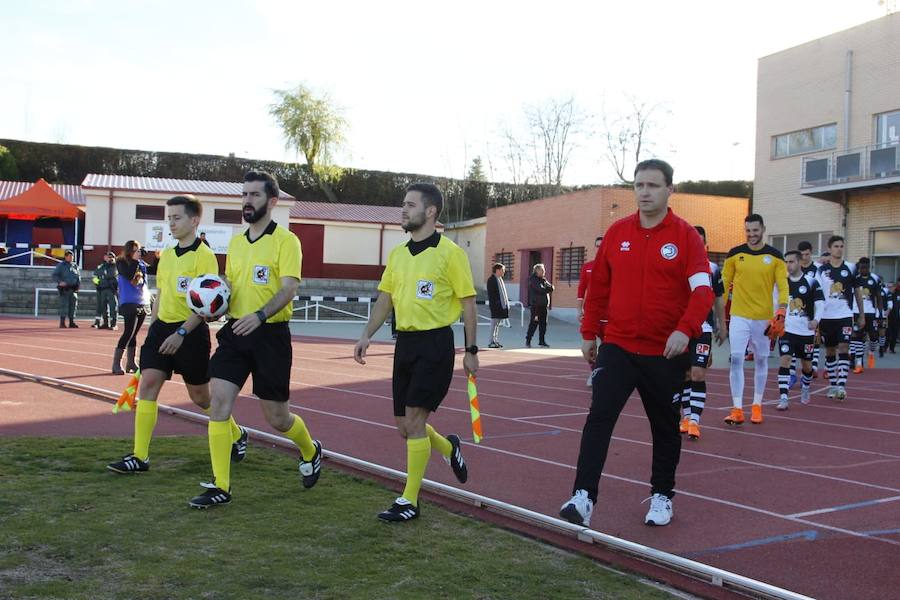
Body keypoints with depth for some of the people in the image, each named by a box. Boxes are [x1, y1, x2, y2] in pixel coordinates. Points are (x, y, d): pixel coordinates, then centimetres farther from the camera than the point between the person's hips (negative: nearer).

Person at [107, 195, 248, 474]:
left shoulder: (204, 256, -11)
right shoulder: (166, 255, 12)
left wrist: (181, 333, -23)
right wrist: (152, 329, 18)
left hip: (191, 332, -6)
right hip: (162, 327, 6)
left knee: (199, 395, 5)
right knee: (148, 384, -6)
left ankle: (237, 435, 30)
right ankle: (140, 457, -3)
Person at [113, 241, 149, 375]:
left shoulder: (141, 263, 12)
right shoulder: (121, 263, -3)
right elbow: (129, 275, -20)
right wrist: (135, 260, -17)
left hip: (143, 303, 6)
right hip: (129, 303, -6)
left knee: (133, 333, 11)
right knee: (128, 332, -11)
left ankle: (131, 363, 17)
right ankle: (116, 364, -7)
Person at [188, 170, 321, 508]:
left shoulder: (285, 240, -7)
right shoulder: (235, 242, 14)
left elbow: (289, 288, -17)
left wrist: (260, 315, -32)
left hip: (271, 335, -5)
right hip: (235, 331, 6)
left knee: (276, 417, 5)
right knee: (218, 400, -8)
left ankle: (310, 452, 37)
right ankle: (220, 486, -1)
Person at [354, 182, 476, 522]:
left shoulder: (450, 252, -8)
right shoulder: (397, 254, 11)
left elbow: (468, 303, -6)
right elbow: (385, 298, 16)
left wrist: (471, 350, -6)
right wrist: (367, 335, 4)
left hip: (435, 344, -7)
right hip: (405, 341, 7)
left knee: (414, 421, -9)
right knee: (404, 426, 10)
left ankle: (409, 501, 3)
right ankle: (449, 448, 41)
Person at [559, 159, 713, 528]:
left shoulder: (686, 236, -6)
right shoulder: (617, 233, 5)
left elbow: (702, 291, -14)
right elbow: (599, 286, 12)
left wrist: (685, 330, -30)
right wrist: (589, 333, 13)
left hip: (664, 352, -1)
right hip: (617, 346, 2)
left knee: (665, 427, 13)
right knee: (599, 417, -12)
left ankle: (662, 496, 30)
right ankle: (583, 498, -13)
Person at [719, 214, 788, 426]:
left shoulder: (775, 256, 0)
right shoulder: (734, 254, 2)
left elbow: (783, 286, -1)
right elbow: (724, 283, 8)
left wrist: (781, 311, -13)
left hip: (764, 318, 1)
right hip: (739, 316, 0)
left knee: (761, 361, 10)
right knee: (736, 359, -9)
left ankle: (757, 406, 23)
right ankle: (737, 409, -7)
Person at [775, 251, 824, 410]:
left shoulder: (811, 282, -5)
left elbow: (820, 303, -8)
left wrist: (816, 320, -24)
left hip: (806, 330, -1)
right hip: (787, 329, 1)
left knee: (807, 365, 12)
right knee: (784, 360, -15)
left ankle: (805, 390, 40)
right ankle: (783, 398, -15)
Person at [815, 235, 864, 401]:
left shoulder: (851, 268, 3)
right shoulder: (821, 270, 2)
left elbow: (857, 292, 11)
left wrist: (862, 315, 10)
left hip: (845, 315, -1)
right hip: (826, 316, 1)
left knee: (844, 348, -12)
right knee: (830, 351, 9)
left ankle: (842, 386, -16)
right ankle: (833, 385, 20)